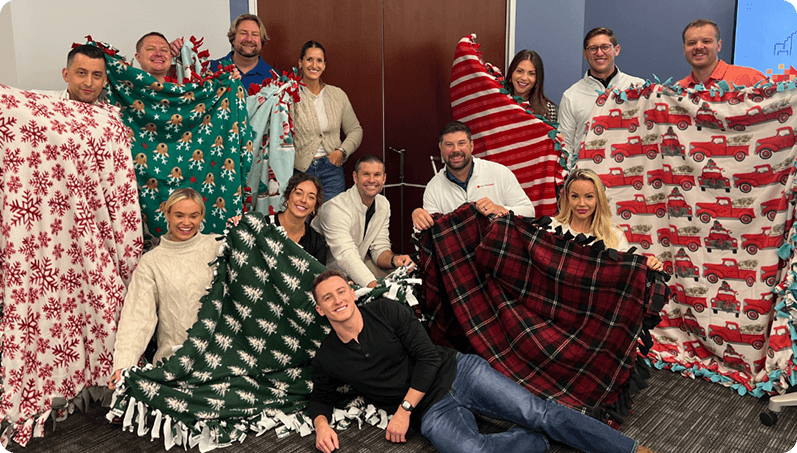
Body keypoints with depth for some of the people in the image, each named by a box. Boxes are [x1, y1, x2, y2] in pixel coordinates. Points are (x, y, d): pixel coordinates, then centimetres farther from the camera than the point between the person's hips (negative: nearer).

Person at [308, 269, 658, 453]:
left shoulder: (386, 310, -3)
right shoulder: (327, 359, 2)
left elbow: (427, 356, -6)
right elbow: (321, 397, 19)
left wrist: (403, 409, -11)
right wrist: (321, 424, -5)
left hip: (458, 372, 0)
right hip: (432, 412, 0)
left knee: (539, 413, -12)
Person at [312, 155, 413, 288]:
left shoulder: (383, 204, 0)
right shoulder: (336, 208, -26)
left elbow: (380, 248, 0)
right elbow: (347, 256, -37)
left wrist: (394, 260, -24)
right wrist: (373, 285, -50)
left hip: (357, 266, 6)